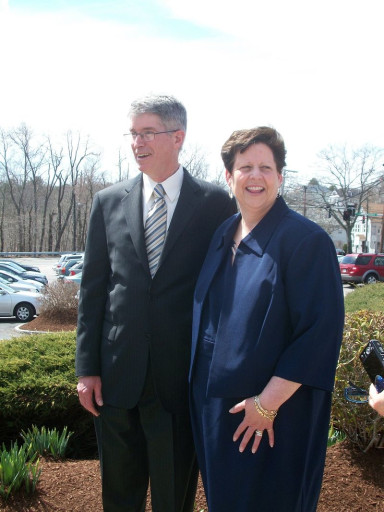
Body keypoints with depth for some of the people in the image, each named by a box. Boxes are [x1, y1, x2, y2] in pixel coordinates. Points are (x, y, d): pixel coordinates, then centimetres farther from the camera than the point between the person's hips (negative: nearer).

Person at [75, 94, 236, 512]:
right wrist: (87, 367, 2)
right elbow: (93, 289, 5)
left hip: (182, 373, -2)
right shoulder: (108, 203, 4)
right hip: (118, 374, 2)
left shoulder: (215, 203, -3)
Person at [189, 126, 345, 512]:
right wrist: (201, 387, 9)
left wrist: (268, 403, -20)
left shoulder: (306, 240, -16)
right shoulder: (223, 236, 6)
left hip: (274, 415, -6)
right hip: (214, 404, 6)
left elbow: (321, 332, -20)